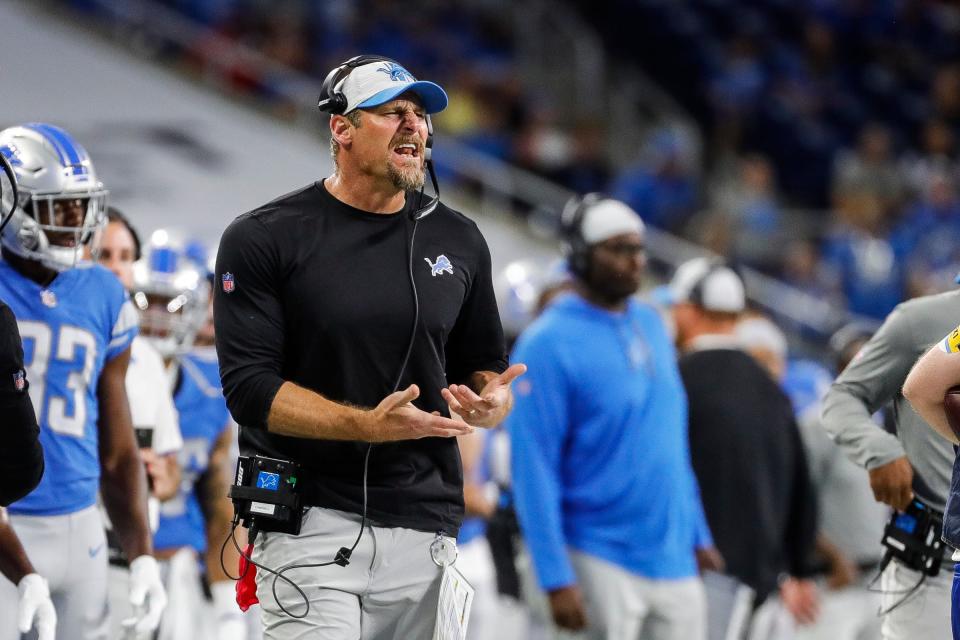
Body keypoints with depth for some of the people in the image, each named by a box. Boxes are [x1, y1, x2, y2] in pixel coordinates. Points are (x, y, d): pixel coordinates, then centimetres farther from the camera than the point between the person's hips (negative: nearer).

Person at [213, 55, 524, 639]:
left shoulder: (458, 240, 12)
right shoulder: (263, 240, -2)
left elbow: (485, 365, 20)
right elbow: (250, 388, -9)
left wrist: (491, 404, -5)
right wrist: (368, 425, -21)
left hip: (425, 524, 4)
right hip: (311, 520, -4)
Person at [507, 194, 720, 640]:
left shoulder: (651, 326, 11)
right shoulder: (549, 344, -12)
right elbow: (533, 469, -15)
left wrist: (697, 533, 15)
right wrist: (557, 579, -19)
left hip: (674, 556, 7)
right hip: (603, 564, -7)